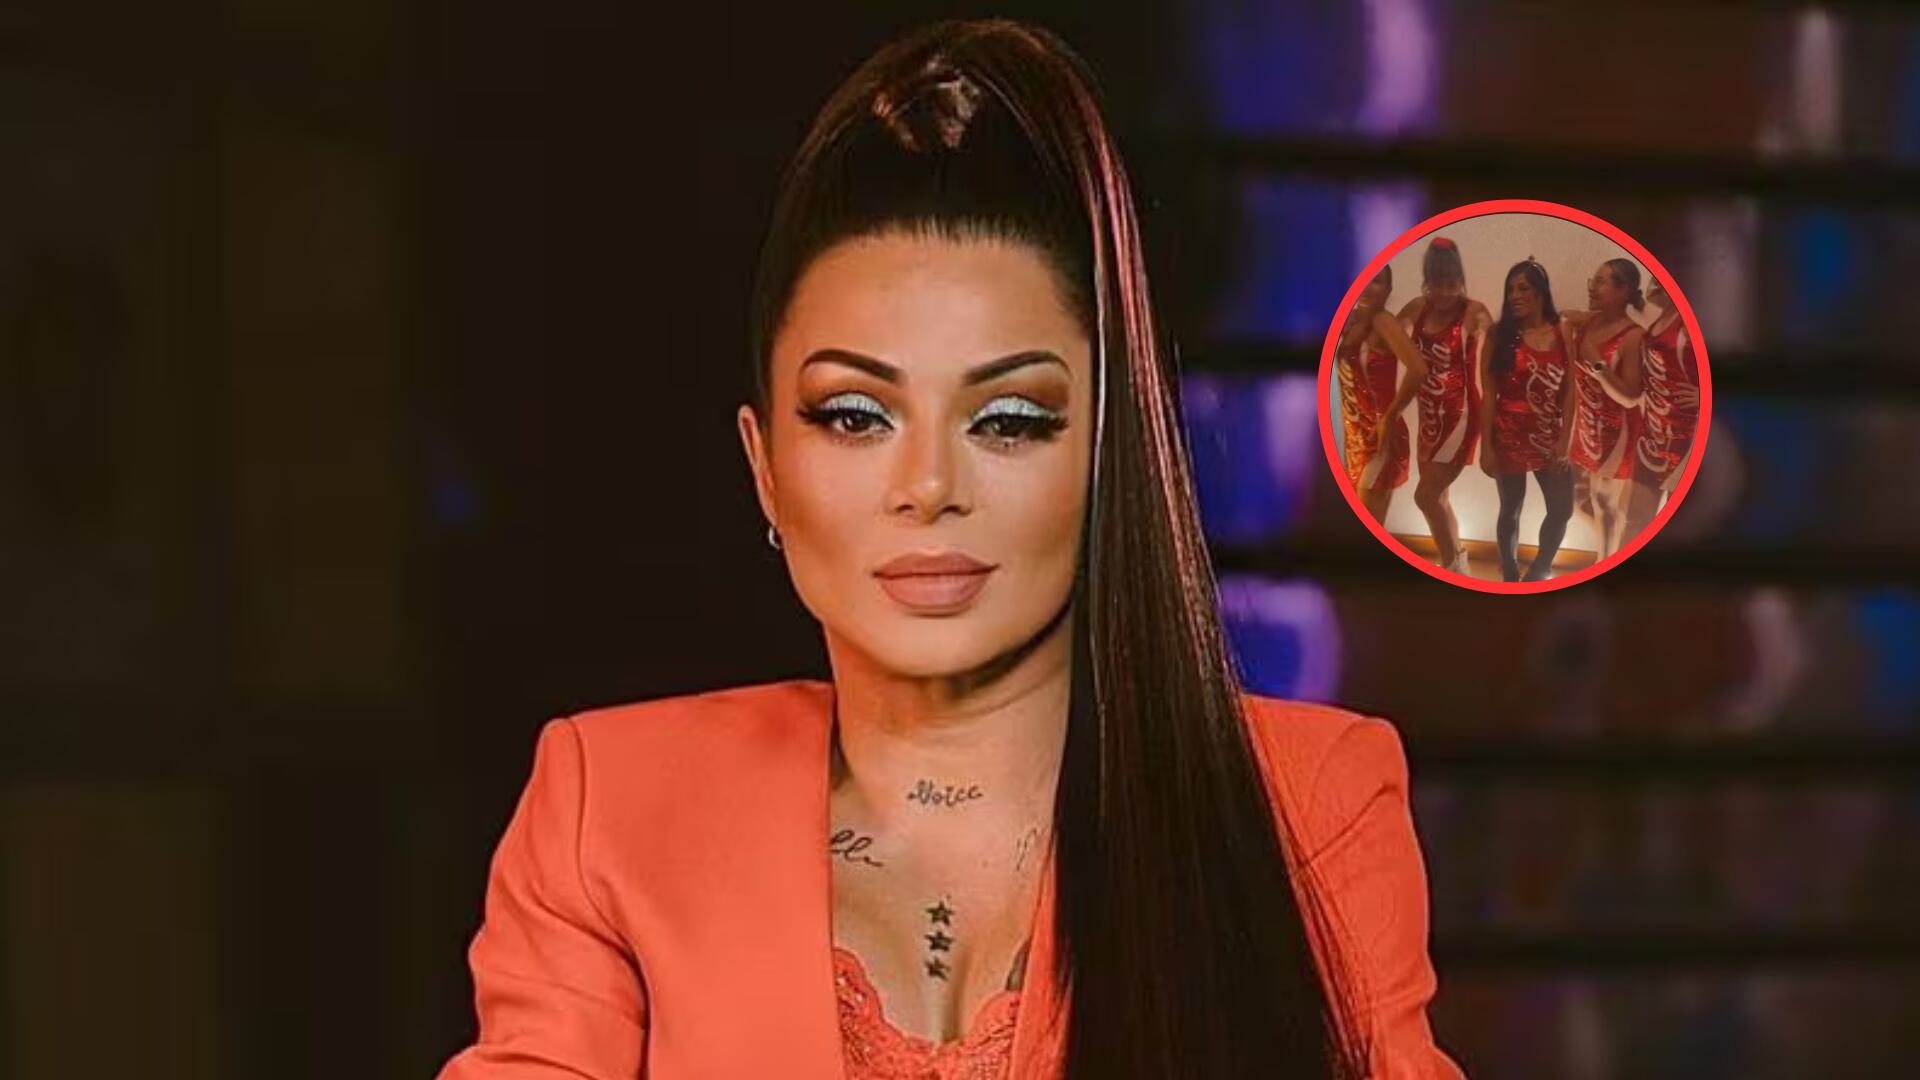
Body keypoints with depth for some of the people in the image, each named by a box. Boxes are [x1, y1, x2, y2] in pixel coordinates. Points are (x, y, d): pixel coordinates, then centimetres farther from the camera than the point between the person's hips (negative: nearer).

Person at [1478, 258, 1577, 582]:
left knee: (1562, 509, 3)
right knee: (1511, 510, 6)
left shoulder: (1562, 334, 1)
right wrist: (1486, 446, -9)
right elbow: (1488, 394, -5)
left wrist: (1565, 439, -7)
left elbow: (1569, 390, 1)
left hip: (1548, 437, 2)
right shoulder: (1501, 335, -3)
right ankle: (1511, 578, 18)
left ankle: (1537, 574, 23)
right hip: (1509, 436, -2)